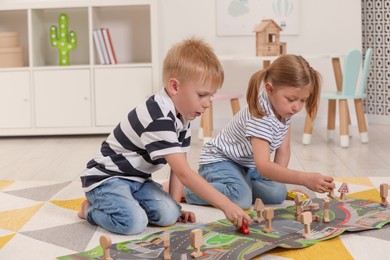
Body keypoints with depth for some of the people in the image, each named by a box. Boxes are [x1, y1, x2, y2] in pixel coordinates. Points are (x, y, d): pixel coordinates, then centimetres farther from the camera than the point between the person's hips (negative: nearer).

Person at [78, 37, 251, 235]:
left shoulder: (182, 116, 1)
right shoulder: (158, 119, -30)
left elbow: (179, 168, 5)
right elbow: (184, 173, -33)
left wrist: (175, 205, -6)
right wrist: (226, 205, -34)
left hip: (137, 179, 8)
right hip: (106, 177, -8)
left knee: (168, 215, -14)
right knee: (133, 223, -29)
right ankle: (92, 209, -1)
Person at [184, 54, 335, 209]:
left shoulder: (284, 109, -8)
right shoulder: (261, 117, -34)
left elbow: (283, 150, -1)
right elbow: (263, 165, -44)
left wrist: (276, 178, -14)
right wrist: (305, 179, -52)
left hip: (248, 165, 9)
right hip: (219, 160, -9)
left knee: (278, 193, -7)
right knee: (241, 198, -32)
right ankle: (188, 190, -8)